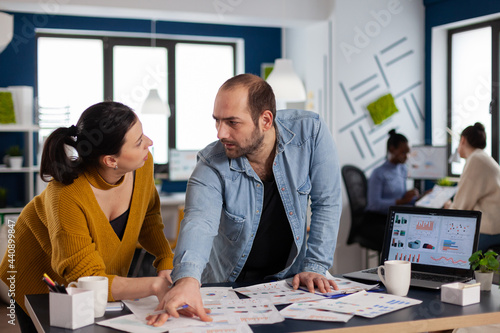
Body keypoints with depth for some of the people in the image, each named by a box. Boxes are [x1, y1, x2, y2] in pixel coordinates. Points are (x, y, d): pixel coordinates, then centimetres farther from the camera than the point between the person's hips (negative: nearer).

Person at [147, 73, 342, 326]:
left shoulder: (310, 132, -17)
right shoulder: (211, 165, -19)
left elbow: (326, 203, -10)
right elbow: (199, 222, -35)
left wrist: (315, 268, -13)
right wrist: (187, 278, -55)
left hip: (288, 278, 0)